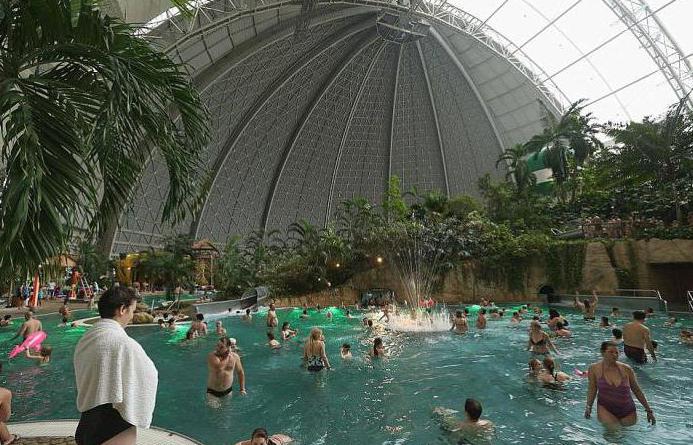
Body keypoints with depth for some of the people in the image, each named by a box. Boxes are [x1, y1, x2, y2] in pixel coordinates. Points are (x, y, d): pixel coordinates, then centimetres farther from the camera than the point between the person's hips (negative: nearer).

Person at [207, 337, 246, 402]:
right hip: (213, 392, -2)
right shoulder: (211, 356, -17)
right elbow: (218, 368, -34)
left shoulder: (235, 356, -8)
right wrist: (227, 357, -23)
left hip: (228, 391, 2)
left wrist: (242, 389, 3)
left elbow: (240, 372, 5)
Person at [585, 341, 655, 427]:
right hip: (605, 409, -3)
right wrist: (588, 406, -6)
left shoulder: (626, 369, -3)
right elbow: (592, 389, 2)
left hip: (627, 411, 3)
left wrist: (648, 410, 14)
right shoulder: (595, 368, -6)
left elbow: (637, 390, 10)